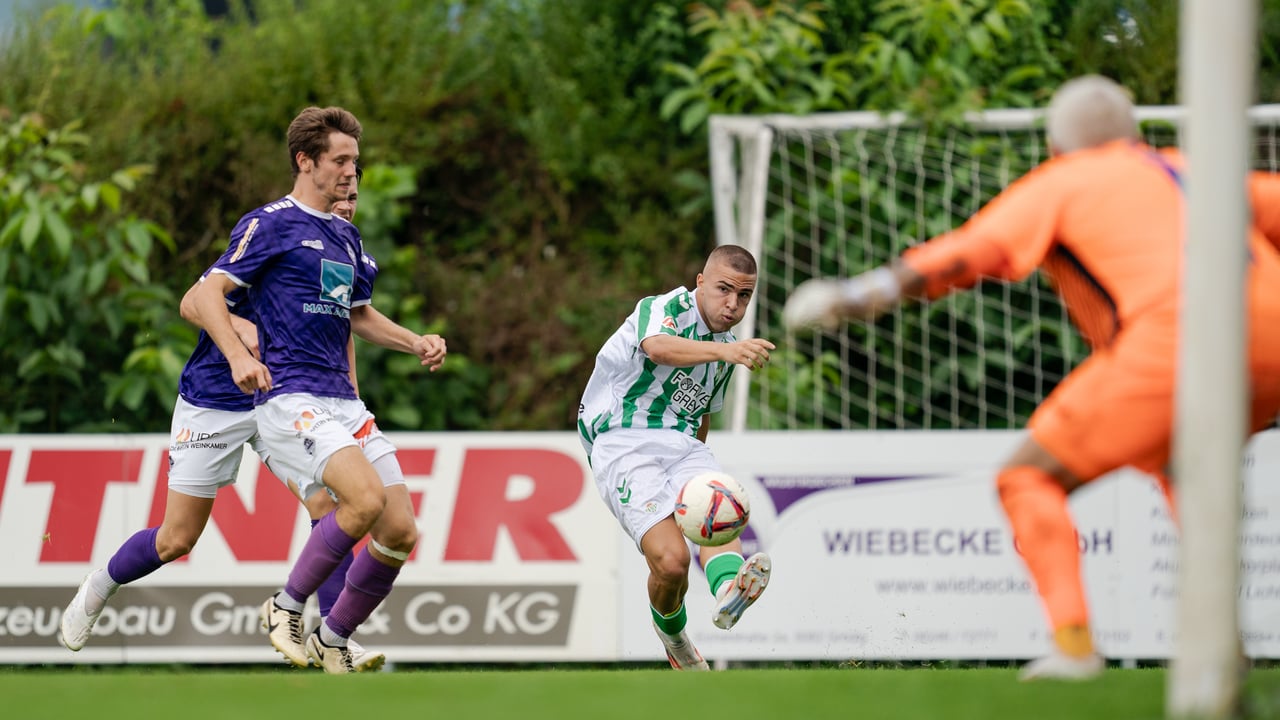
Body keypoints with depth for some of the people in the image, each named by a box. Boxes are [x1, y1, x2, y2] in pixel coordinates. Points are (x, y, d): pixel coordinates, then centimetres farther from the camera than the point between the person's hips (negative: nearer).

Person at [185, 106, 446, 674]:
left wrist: (417, 343, 19)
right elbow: (206, 295, -10)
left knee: (400, 532, -3)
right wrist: (239, 355, -27)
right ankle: (286, 608, -10)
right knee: (365, 498, -28)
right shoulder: (271, 224, -3)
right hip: (290, 398, -8)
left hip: (343, 402, 8)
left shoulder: (346, 236, 21)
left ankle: (333, 641, 13)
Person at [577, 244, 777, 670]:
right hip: (624, 444, -6)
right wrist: (722, 350, -50)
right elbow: (659, 348, -33)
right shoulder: (664, 309, -8)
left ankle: (728, 588, -60)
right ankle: (670, 630, 8)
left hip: (682, 445, 6)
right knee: (671, 559, -23)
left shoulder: (727, 349, 18)